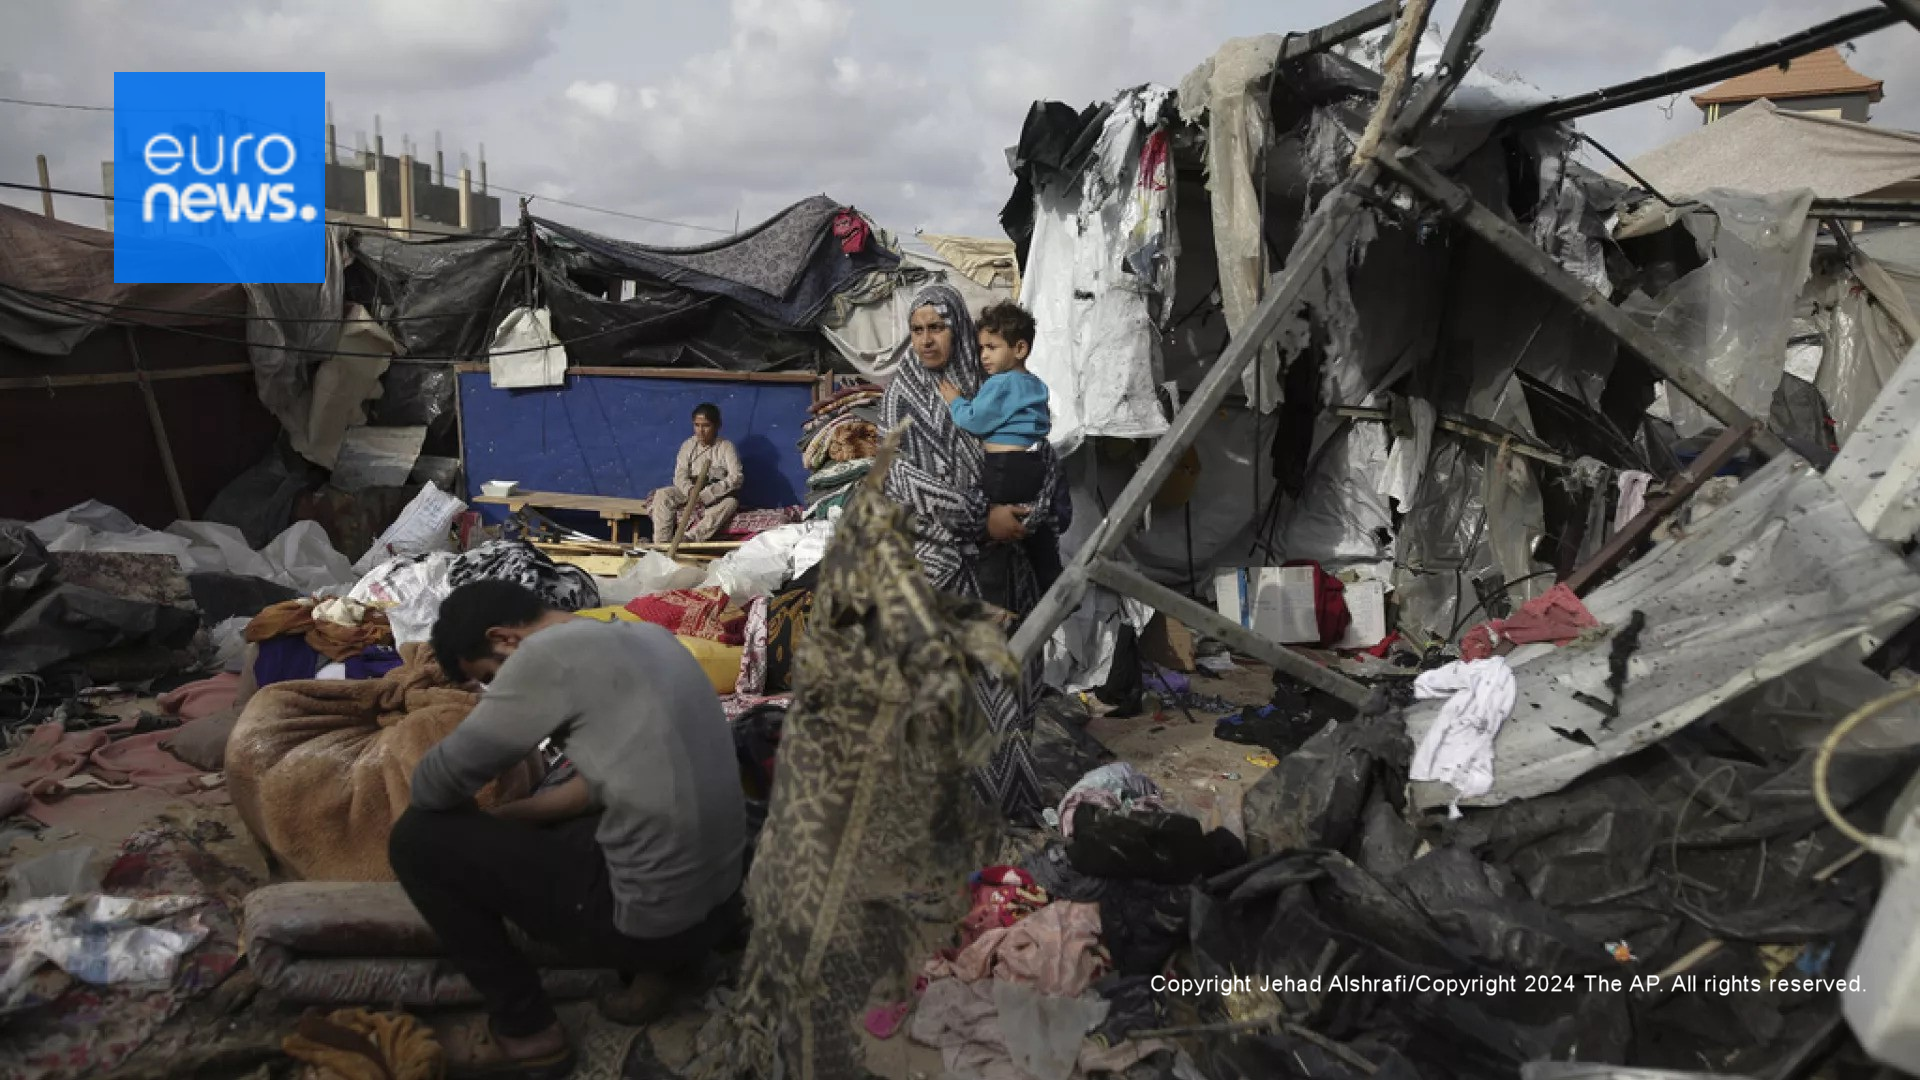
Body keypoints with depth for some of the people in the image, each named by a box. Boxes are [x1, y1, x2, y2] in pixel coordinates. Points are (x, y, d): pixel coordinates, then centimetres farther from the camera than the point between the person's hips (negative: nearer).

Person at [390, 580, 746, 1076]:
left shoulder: (547, 655, -14)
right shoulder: (647, 637, 11)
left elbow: (433, 786, -5)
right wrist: (506, 817, 17)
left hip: (653, 916, -8)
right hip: (717, 895, 9)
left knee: (416, 838, 3)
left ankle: (525, 1023, 13)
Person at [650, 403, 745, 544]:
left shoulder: (726, 447, -5)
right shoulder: (688, 445, 5)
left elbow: (736, 478, -18)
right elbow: (680, 475, -4)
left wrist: (706, 494, -28)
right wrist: (690, 491, -29)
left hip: (716, 498, -3)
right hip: (689, 492, 3)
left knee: (731, 502, -36)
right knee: (662, 495, -22)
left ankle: (688, 537, -47)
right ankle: (661, 544, -30)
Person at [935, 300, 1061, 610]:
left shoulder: (1000, 384, -12)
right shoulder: (1035, 385, 14)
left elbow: (974, 422, -14)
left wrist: (955, 401, 3)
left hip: (1005, 467, -9)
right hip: (1036, 465, 9)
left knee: (993, 543, 0)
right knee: (1040, 541, 17)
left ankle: (999, 611, 2)